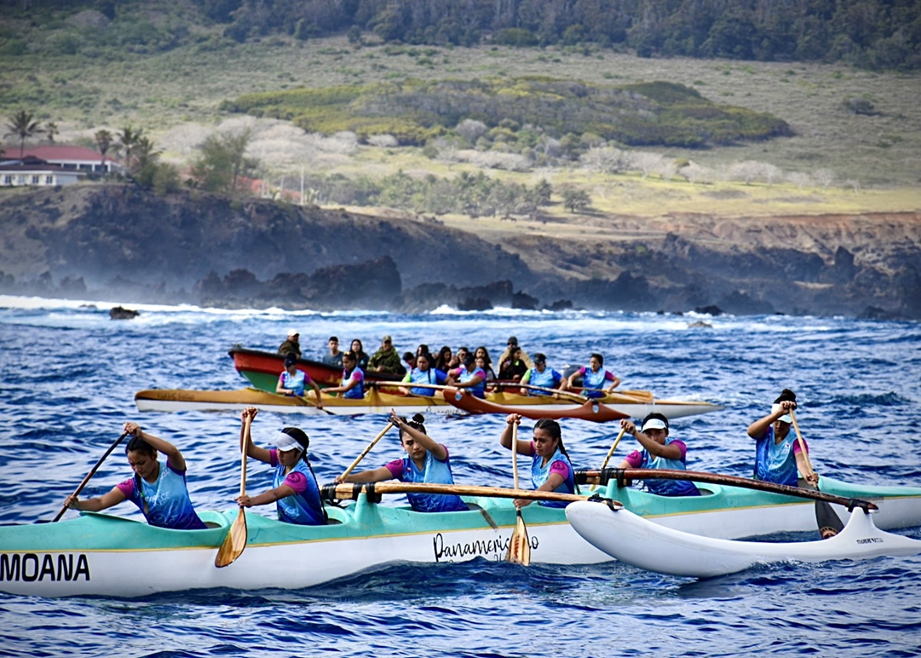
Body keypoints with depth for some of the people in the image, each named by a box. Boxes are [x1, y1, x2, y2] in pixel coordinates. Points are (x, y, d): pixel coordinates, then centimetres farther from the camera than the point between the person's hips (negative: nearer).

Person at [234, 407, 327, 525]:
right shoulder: (282, 461, 1)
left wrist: (252, 501, -57)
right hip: (286, 524, 7)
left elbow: (276, 494, -40)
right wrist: (246, 424, -10)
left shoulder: (300, 475, -24)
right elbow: (249, 450, 3)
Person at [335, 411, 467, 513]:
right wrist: (348, 478, -30)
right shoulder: (402, 466, 4)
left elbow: (433, 446, -27)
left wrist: (404, 426, -39)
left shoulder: (438, 456, -2)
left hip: (456, 511, -3)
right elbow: (374, 475, -10)